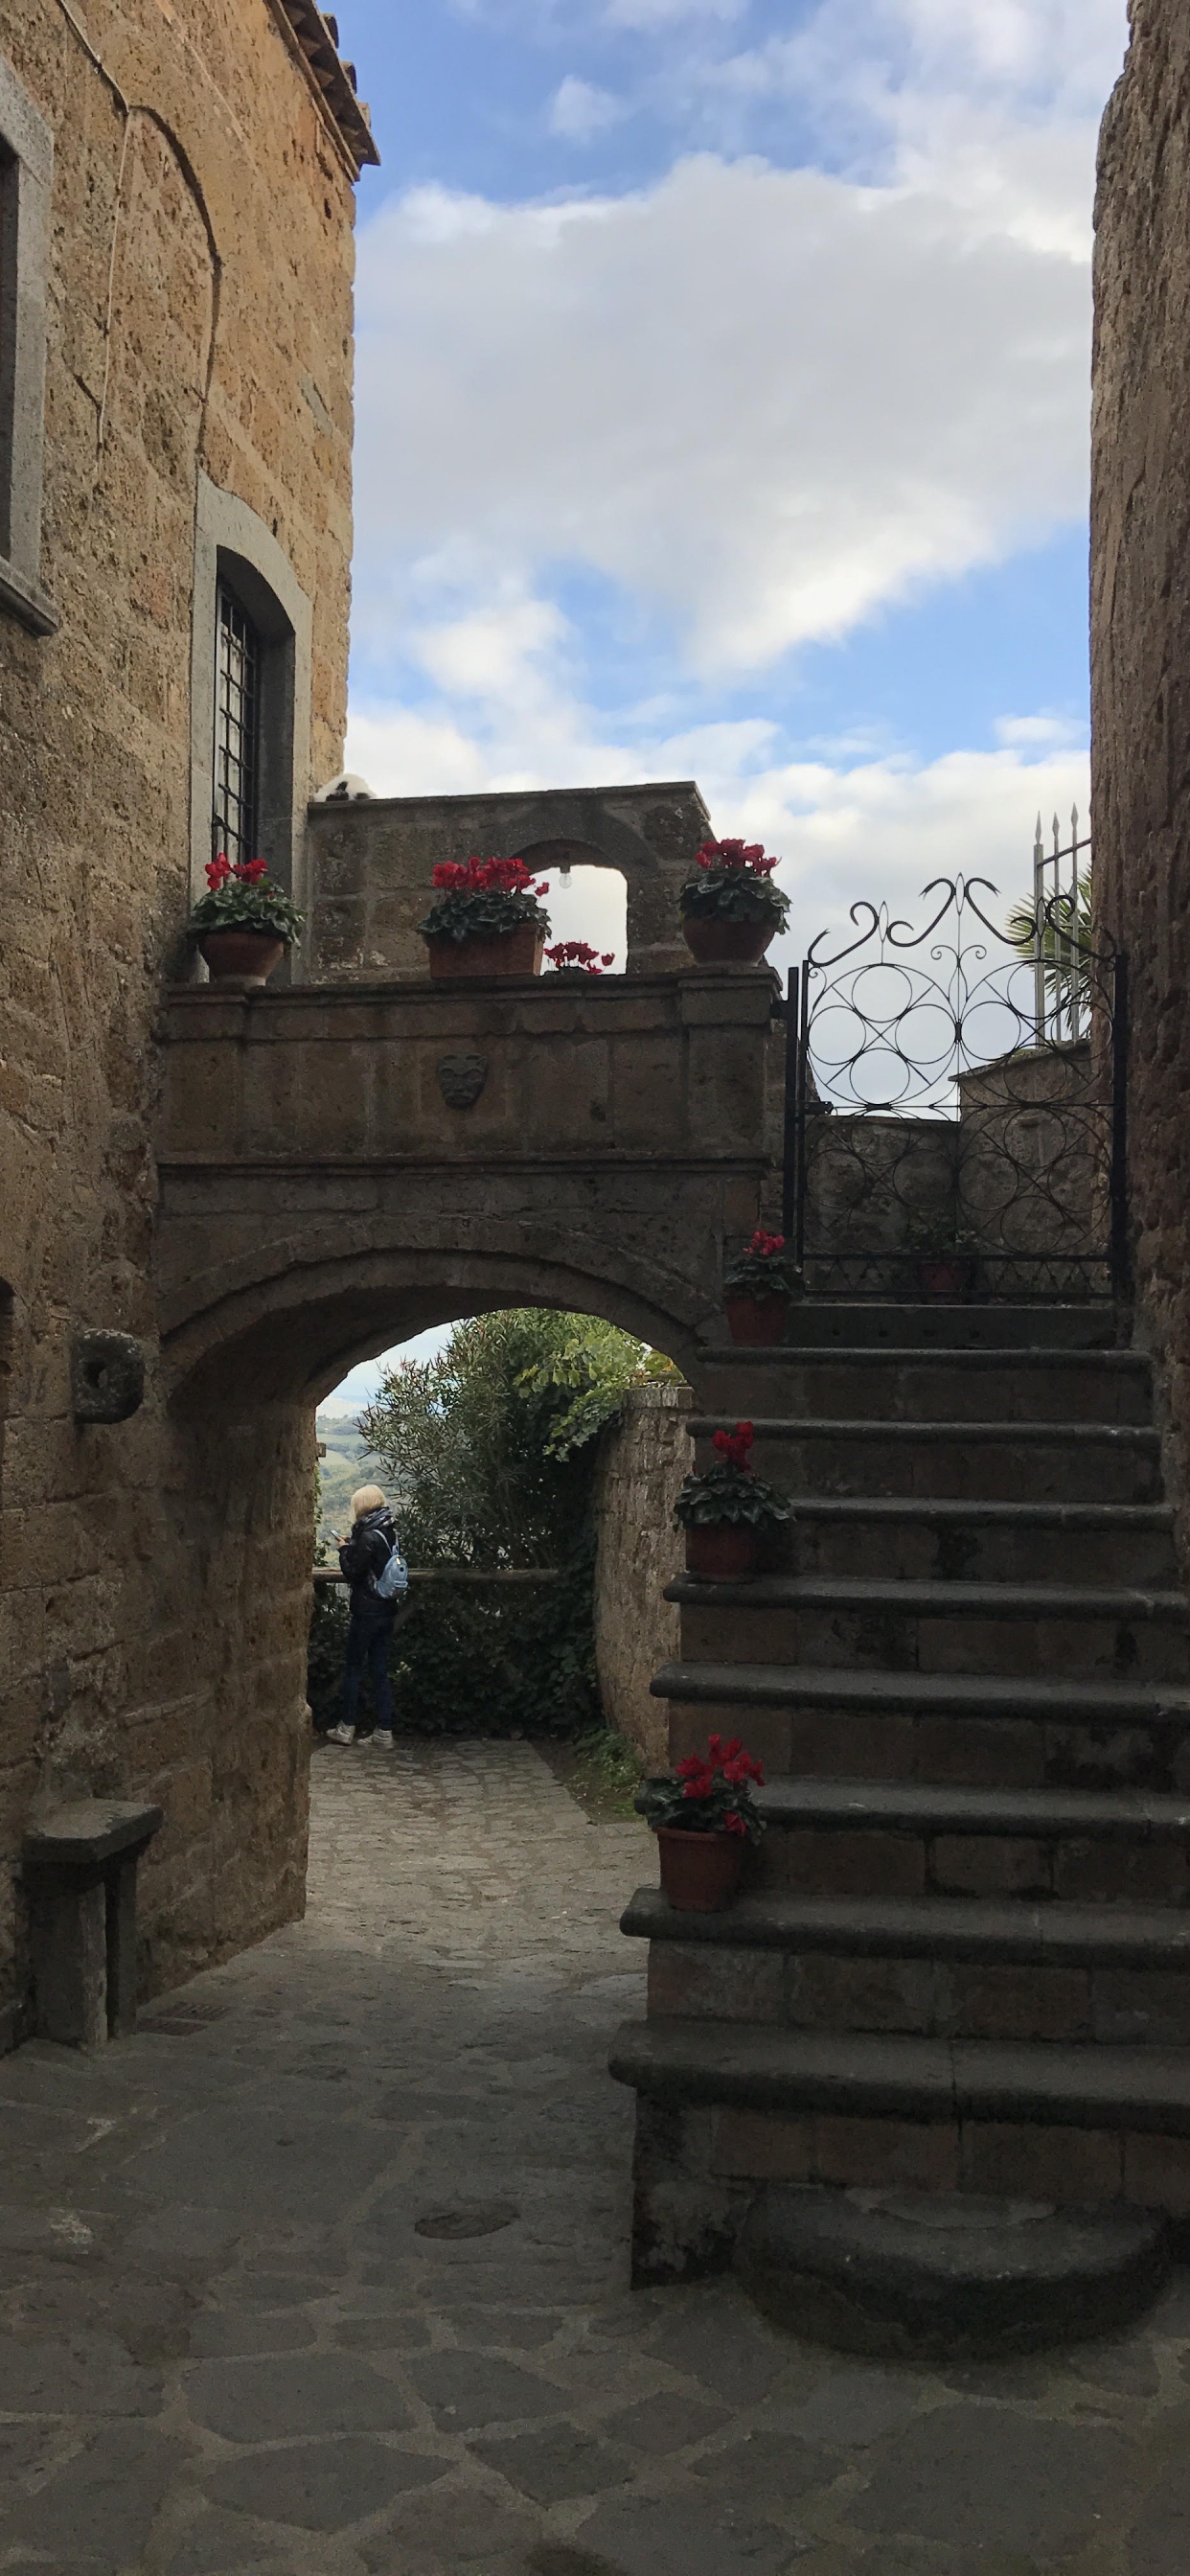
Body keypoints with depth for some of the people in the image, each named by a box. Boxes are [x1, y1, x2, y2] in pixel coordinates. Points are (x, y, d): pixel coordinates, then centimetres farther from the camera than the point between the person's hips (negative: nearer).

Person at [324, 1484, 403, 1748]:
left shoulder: (368, 1536, -17)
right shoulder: (390, 1533, 7)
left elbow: (353, 1572, -14)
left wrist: (345, 1549, 0)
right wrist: (353, 1546, 8)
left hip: (367, 1612, -7)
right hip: (388, 1610, 7)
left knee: (354, 1669, 5)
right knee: (380, 1671, 9)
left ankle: (346, 1728, 13)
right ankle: (384, 1731, 8)